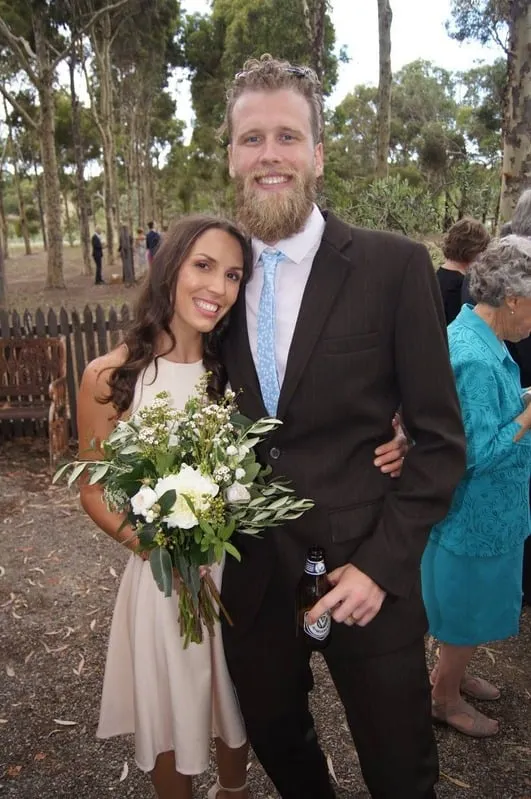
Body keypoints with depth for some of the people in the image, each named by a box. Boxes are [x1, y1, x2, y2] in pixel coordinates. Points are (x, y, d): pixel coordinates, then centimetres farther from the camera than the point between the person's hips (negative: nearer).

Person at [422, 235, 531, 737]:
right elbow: (477, 453, -28)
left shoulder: (473, 335, 2)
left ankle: (453, 673, 47)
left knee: (468, 605, 26)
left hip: (483, 508, 10)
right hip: (477, 514, -9)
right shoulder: (476, 360, -30)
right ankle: (445, 699, 34)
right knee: (468, 610, 12)